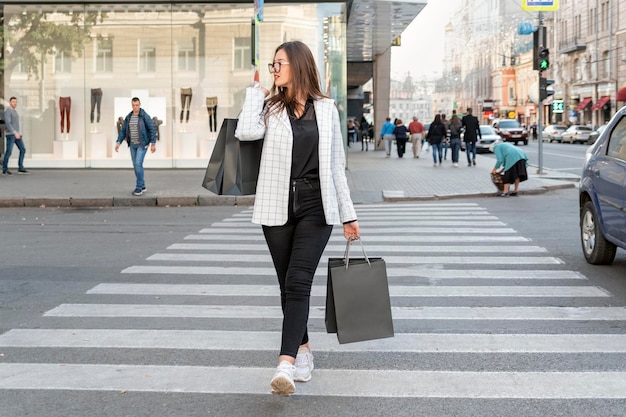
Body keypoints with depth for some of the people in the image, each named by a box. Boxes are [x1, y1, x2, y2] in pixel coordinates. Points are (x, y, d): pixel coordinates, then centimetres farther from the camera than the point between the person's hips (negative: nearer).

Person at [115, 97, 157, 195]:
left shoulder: (145, 116, -14)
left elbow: (152, 129, -14)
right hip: (133, 144, 6)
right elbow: (123, 131, 5)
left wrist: (153, 144, -19)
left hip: (142, 144, -6)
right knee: (136, 165, 8)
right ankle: (142, 186, 20)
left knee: (138, 164, -16)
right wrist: (118, 143, -5)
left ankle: (139, 187, -8)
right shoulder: (128, 117, 5)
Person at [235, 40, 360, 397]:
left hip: (316, 207, -2)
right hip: (278, 207, 2)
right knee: (288, 285, 9)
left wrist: (348, 214, 9)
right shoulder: (270, 106, 7)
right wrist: (256, 93, -3)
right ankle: (303, 349, 26)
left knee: (298, 282, -14)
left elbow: (336, 165, 10)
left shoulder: (326, 109, 7)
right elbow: (247, 132, -17)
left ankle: (286, 364, -22)